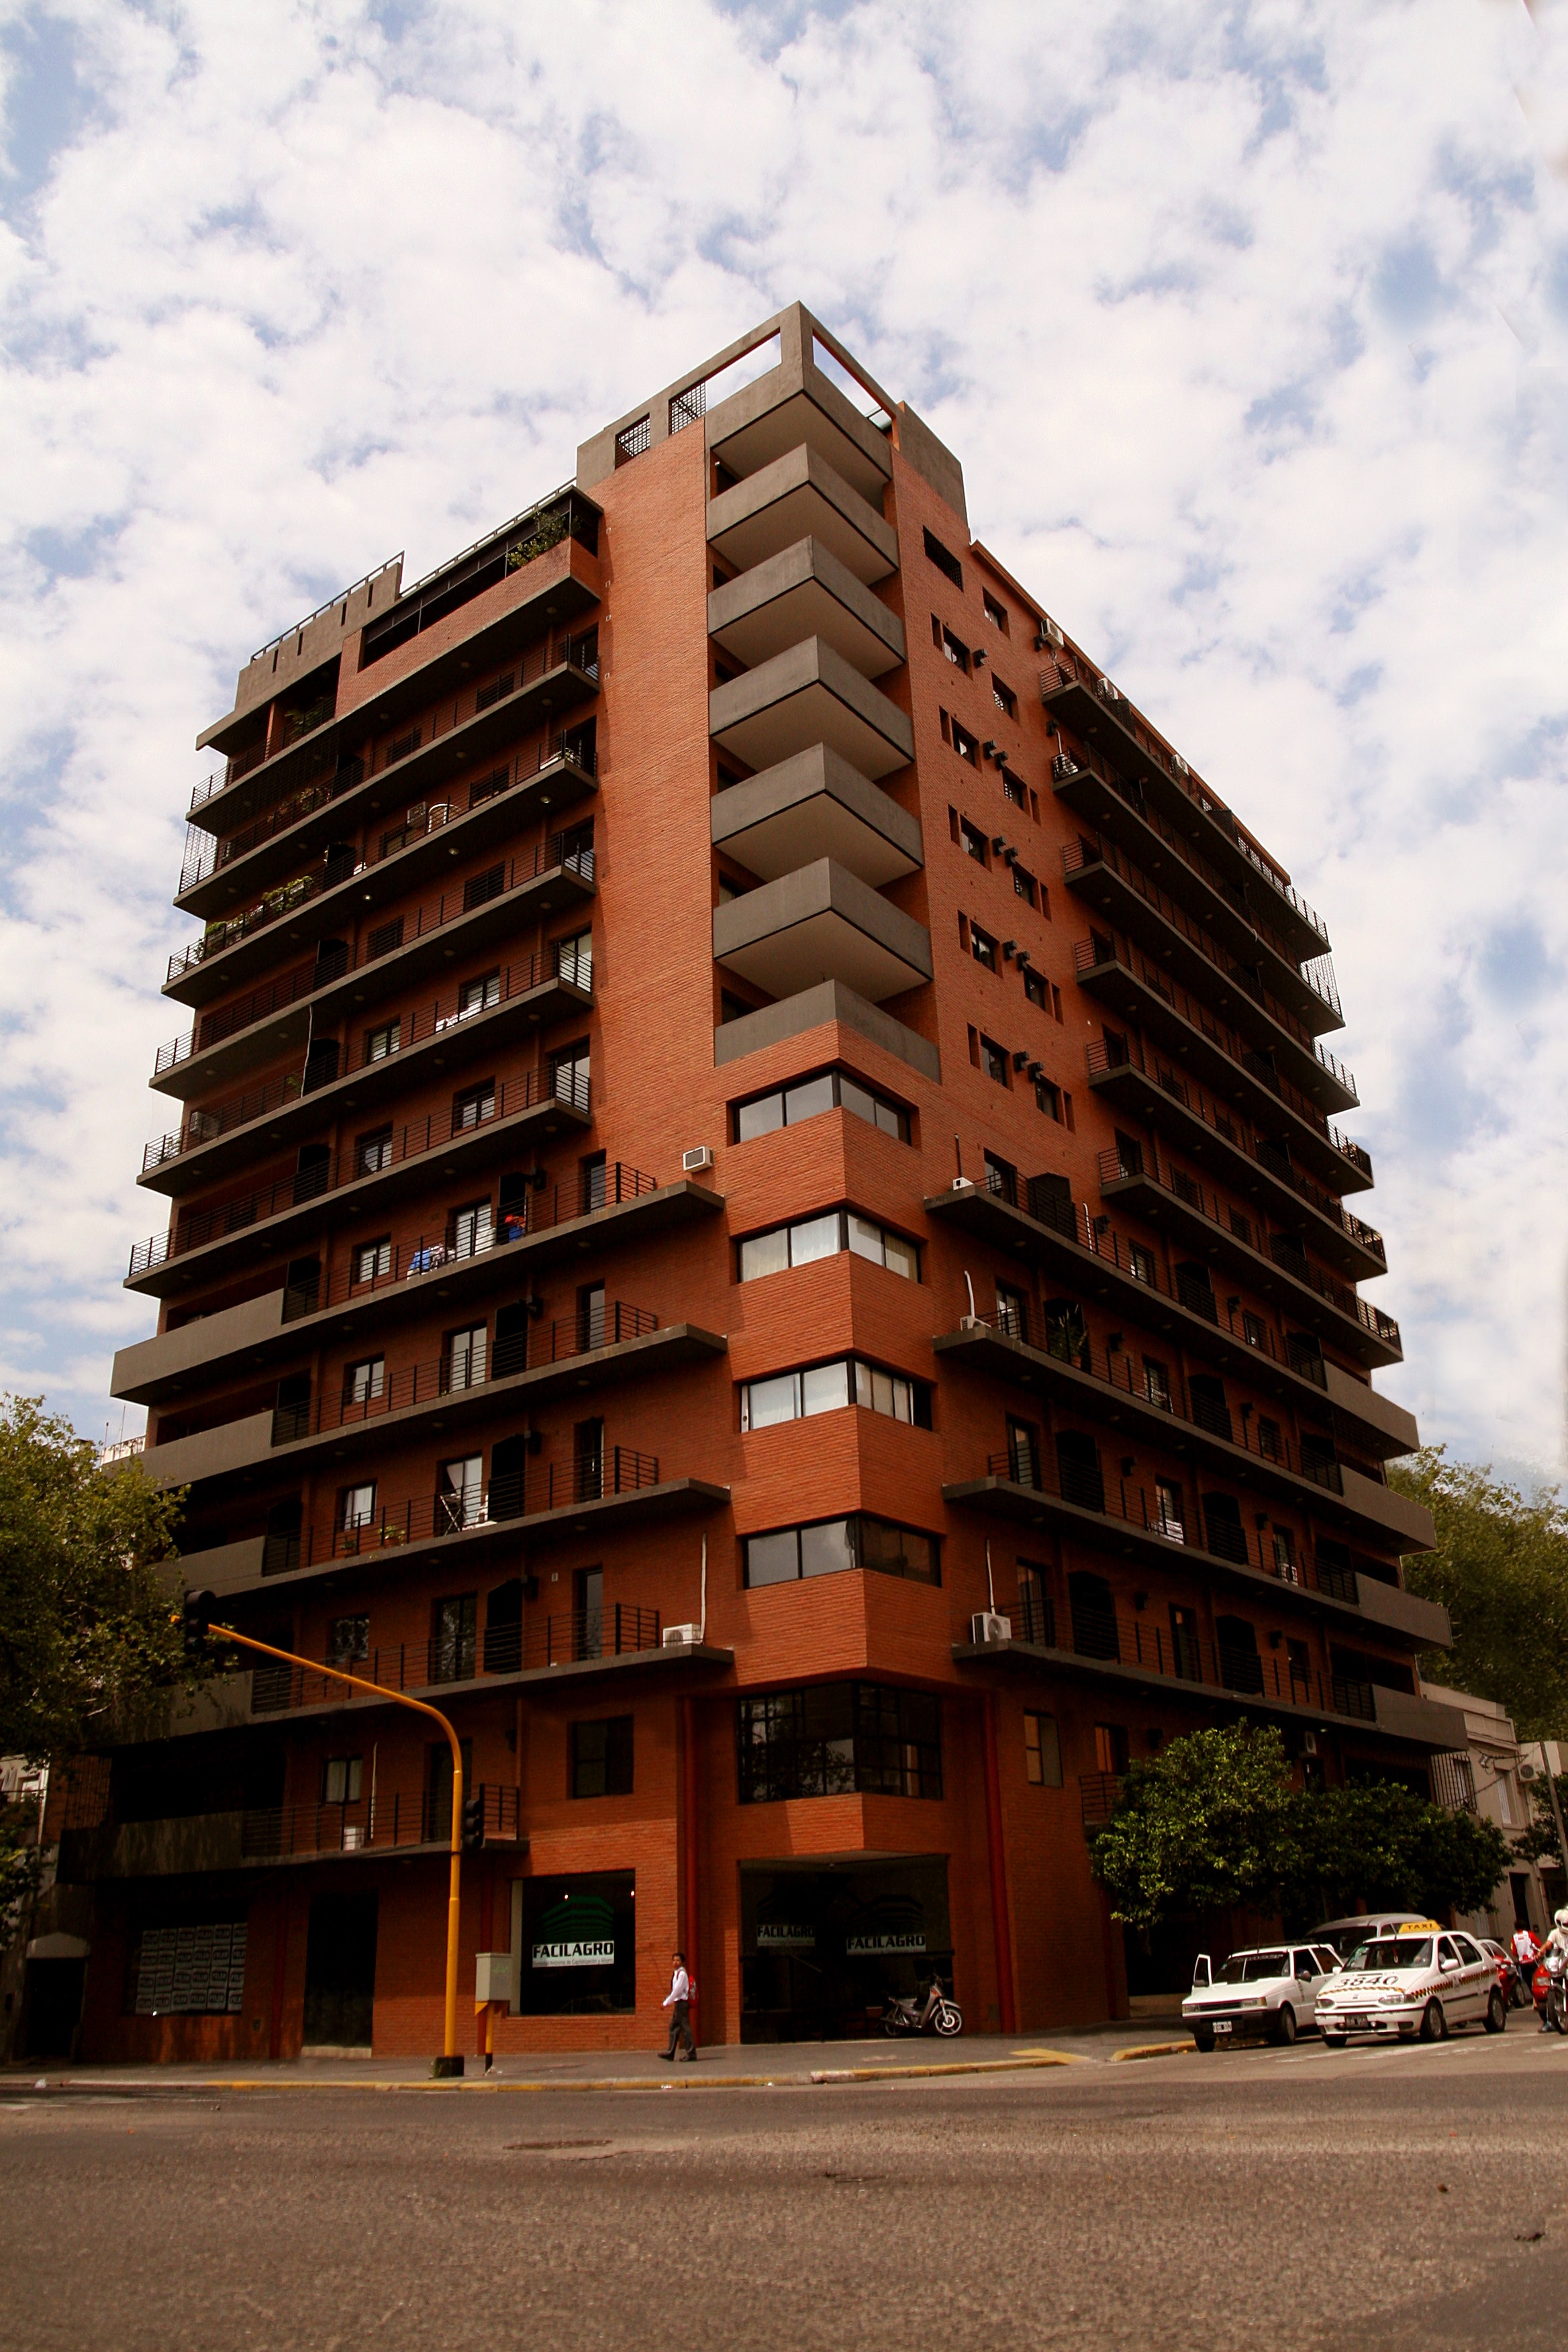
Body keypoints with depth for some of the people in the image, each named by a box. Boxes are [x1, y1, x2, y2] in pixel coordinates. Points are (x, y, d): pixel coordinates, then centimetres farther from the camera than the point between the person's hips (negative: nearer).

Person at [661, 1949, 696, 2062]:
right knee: (674, 2028, 12)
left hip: (682, 2003, -10)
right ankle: (670, 2054, 17)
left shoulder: (682, 1974, -13)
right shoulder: (676, 1973, 15)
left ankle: (691, 2054, -4)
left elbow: (677, 1990, -17)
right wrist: (668, 2001, 12)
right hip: (678, 2003, 10)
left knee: (685, 2028, -7)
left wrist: (667, 2002, -13)